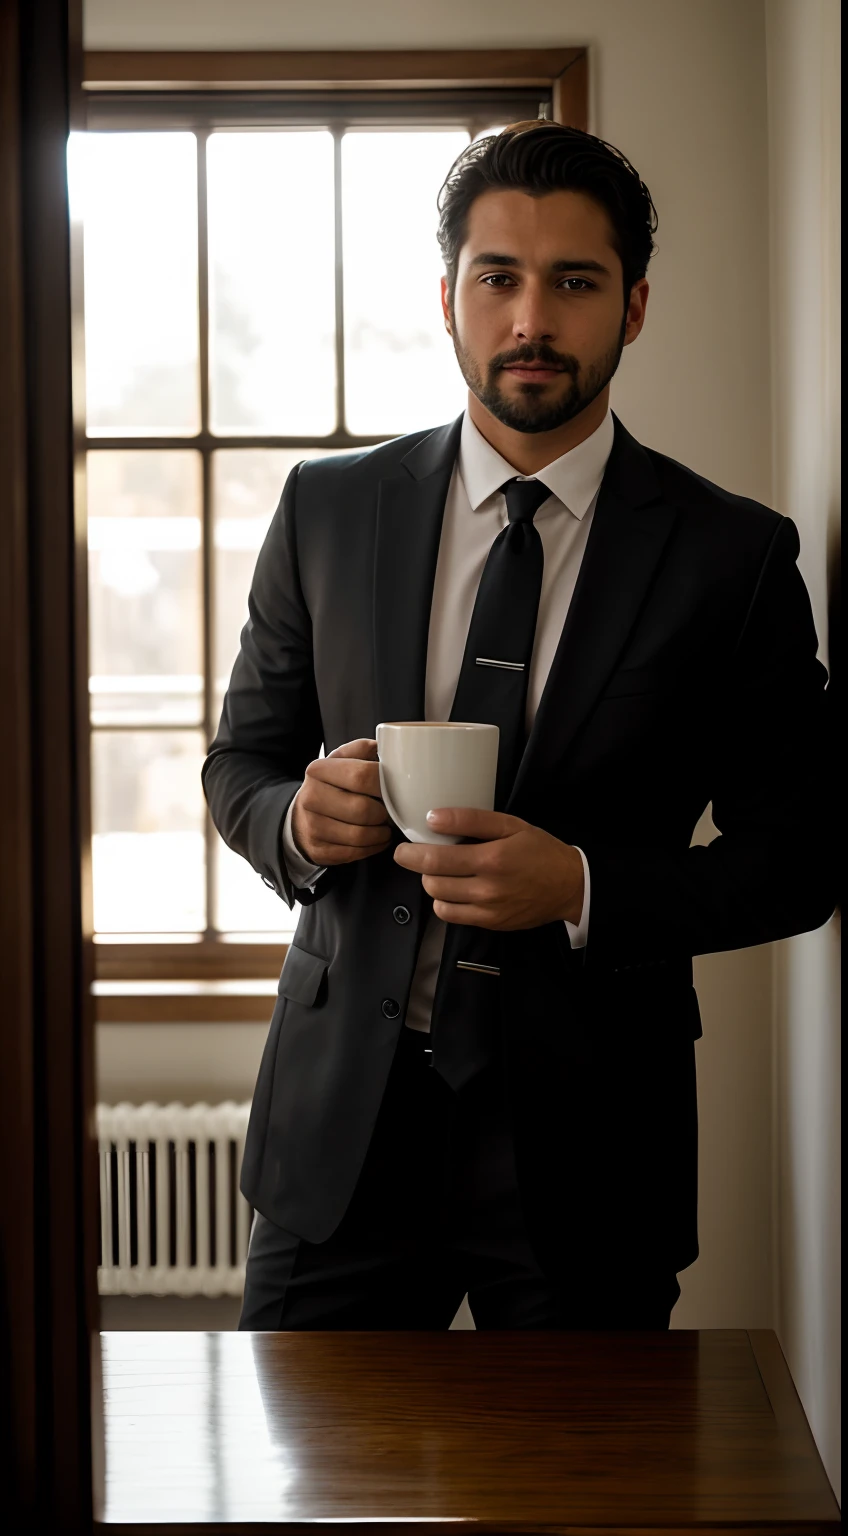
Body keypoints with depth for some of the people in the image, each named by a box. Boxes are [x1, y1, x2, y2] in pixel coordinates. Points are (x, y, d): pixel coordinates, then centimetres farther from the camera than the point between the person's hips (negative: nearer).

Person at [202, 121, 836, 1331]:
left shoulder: (734, 554, -3)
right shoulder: (328, 510, 4)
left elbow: (797, 859, -1)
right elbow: (239, 763, 13)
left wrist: (584, 888, -17)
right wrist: (298, 817, -11)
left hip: (584, 1140, -1)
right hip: (344, 1116, 2)